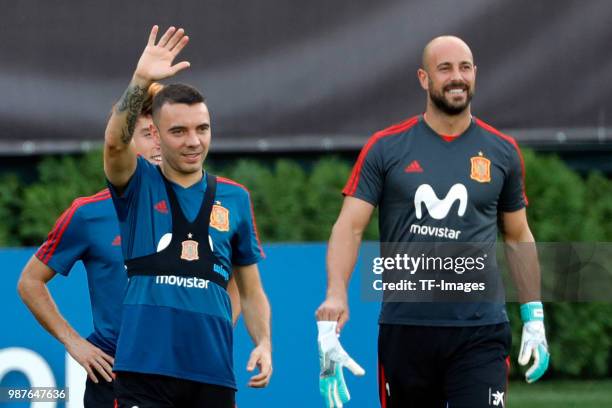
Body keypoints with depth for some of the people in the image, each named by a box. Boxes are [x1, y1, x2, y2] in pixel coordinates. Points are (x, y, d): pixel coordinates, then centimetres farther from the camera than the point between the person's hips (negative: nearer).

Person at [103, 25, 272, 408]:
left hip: (213, 374, 3)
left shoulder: (235, 197, 13)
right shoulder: (139, 184, 5)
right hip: (144, 371, -3)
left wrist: (264, 343, 1)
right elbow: (115, 142, -18)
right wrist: (141, 80, -31)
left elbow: (251, 290, 17)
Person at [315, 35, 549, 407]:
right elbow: (350, 228, -3)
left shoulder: (502, 152, 8)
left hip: (480, 332, 0)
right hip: (404, 328, 0)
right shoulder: (386, 148, 2)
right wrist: (335, 298, -19)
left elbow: (518, 237, 17)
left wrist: (535, 320, 14)